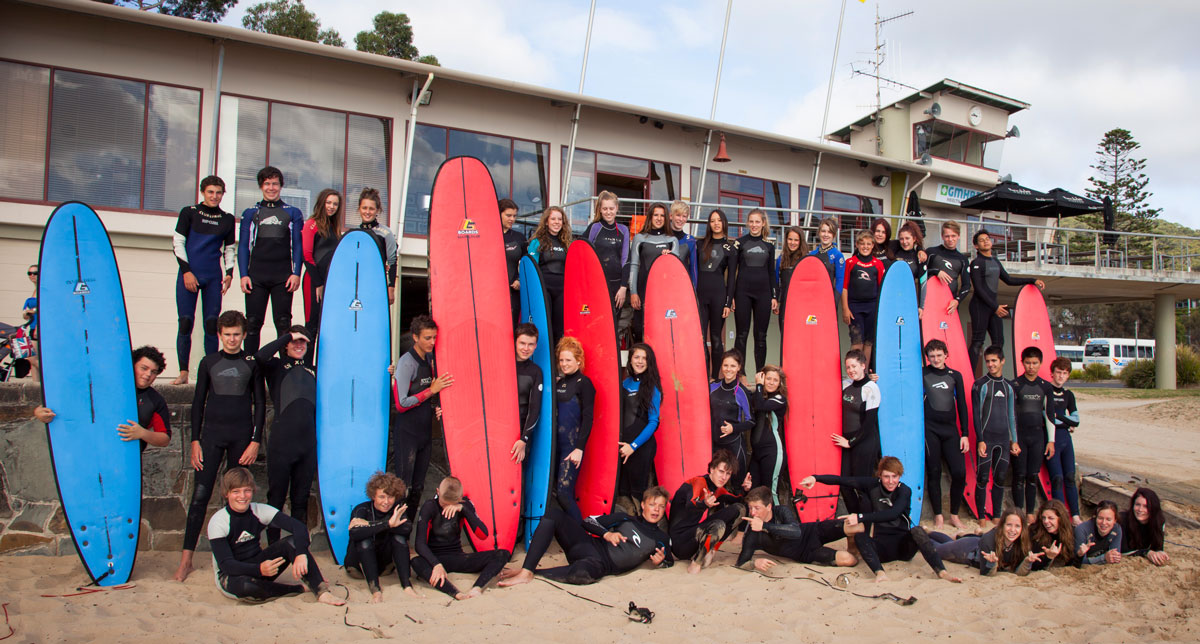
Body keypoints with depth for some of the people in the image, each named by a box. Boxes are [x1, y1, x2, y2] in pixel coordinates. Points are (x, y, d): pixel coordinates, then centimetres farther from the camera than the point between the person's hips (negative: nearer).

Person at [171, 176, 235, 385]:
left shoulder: (227, 219, 12)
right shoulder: (189, 213, 6)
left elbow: (230, 249, 18)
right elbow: (178, 242, 3)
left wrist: (229, 273, 5)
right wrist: (186, 271, -6)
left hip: (213, 277, 2)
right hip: (188, 274, -1)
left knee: (212, 324, -2)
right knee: (185, 323, -4)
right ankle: (183, 372, 2)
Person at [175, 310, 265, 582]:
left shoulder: (252, 363, 5)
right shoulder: (209, 362, 7)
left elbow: (260, 403, 5)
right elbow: (198, 402, 9)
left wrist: (255, 441, -3)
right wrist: (195, 441, 2)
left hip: (242, 437, 0)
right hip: (212, 435, 0)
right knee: (200, 494, -6)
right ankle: (186, 558, -3)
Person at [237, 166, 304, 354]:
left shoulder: (293, 213, 12)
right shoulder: (250, 213, 14)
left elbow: (298, 246, 8)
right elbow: (243, 246, 10)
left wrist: (296, 273, -4)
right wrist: (243, 275, -1)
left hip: (283, 277, -1)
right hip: (256, 276, 1)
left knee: (283, 323, -3)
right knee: (253, 323, 1)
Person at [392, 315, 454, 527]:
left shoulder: (430, 358, 9)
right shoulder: (406, 362, -13)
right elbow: (401, 404, -18)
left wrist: (436, 405, 5)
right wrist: (432, 390, -18)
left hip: (425, 430, 7)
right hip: (407, 432, -7)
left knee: (418, 487, 11)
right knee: (403, 486, -7)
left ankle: (409, 527, 20)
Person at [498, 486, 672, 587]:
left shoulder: (661, 539, 16)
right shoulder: (624, 518, 18)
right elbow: (589, 522, 16)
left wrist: (659, 562, 1)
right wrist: (606, 534, -3)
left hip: (600, 564, -3)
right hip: (590, 545, 3)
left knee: (584, 573, -44)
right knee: (555, 514, -21)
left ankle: (529, 572, -24)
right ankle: (525, 570, -28)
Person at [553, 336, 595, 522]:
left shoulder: (583, 383, -6)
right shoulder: (559, 382, 14)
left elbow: (587, 418, -11)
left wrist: (579, 448, -16)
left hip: (573, 445, -7)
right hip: (557, 444, 7)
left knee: (563, 493, -11)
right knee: (556, 491, 7)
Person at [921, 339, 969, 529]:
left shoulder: (955, 376, 8)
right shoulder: (922, 374, 2)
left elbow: (962, 405, 9)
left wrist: (965, 434, 5)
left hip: (950, 429, 2)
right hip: (930, 429, -2)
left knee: (959, 472, -4)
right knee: (934, 473, 2)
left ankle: (954, 515, 12)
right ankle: (938, 515, 12)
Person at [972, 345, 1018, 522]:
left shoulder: (1009, 386, 12)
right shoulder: (980, 385, -2)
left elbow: (1012, 415, 16)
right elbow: (977, 414, -5)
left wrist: (1014, 440, 12)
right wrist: (980, 440, -11)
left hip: (1003, 439, 4)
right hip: (986, 438, -4)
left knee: (1000, 478, 7)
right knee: (983, 479, -3)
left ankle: (996, 516, 17)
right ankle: (981, 517, 5)